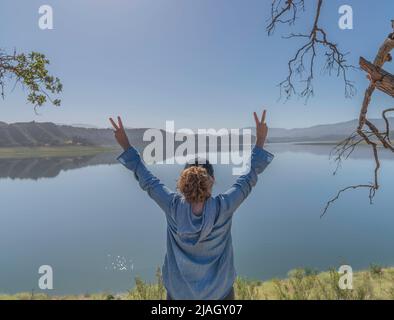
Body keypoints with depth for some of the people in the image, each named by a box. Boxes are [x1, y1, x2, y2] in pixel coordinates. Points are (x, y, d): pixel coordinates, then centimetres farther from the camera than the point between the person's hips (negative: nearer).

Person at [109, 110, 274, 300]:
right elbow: (250, 178, -14)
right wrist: (260, 141, -8)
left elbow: (147, 181, -10)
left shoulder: (173, 206, -23)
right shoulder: (223, 208, -25)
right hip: (219, 291, 0)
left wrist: (126, 145, -3)